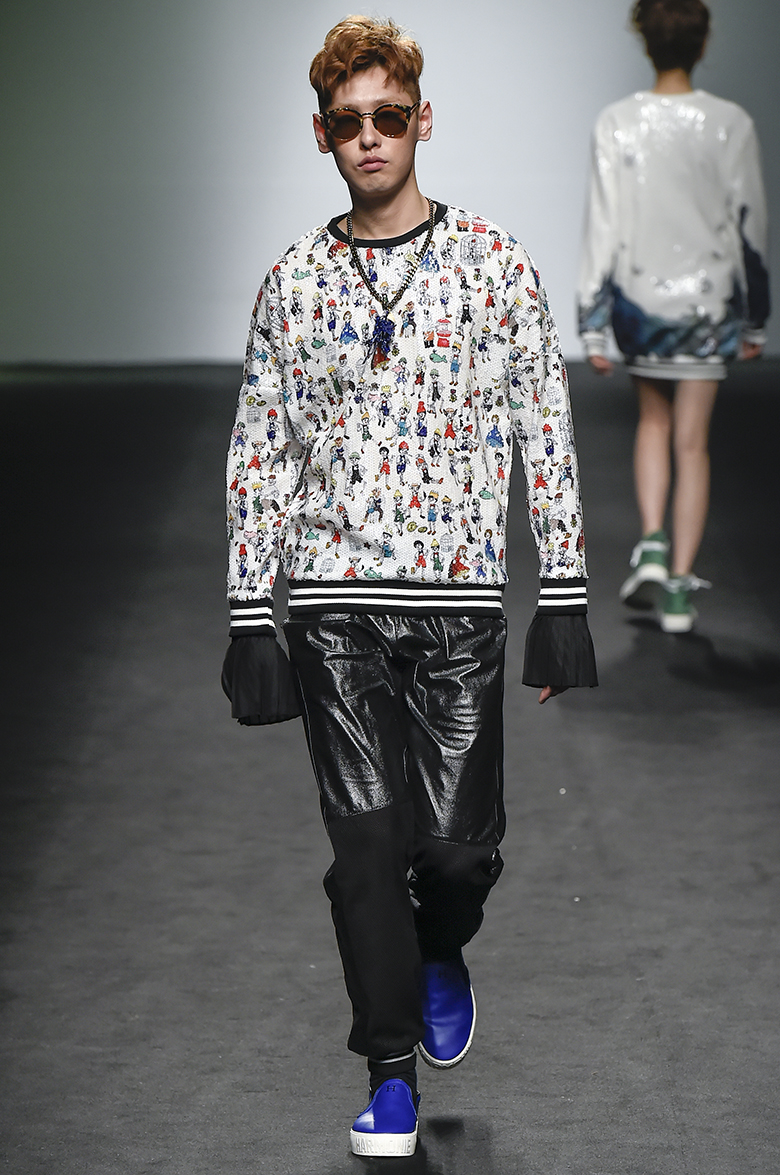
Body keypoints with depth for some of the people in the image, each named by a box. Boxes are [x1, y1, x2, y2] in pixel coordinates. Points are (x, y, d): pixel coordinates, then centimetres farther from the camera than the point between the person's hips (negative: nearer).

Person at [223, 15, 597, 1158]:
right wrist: (248, 621, 4)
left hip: (460, 593, -1)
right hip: (333, 601, 1)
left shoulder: (496, 260, 2)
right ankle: (392, 1073, 10)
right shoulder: (293, 281, 6)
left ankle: (442, 954, 32)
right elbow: (259, 457, 9)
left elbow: (546, 432, 3)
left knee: (458, 840, -2)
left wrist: (565, 600, -1)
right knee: (366, 840, -1)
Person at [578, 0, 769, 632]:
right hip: (708, 297, 0)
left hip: (638, 296, 1)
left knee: (654, 420, 22)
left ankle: (651, 546, 5)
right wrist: (756, 319, 10)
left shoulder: (617, 124, -9)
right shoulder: (731, 124, -7)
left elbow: (604, 228, -8)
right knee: (692, 443, 6)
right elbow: (750, 224, 0)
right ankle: (680, 586, 5)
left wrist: (592, 325, -3)